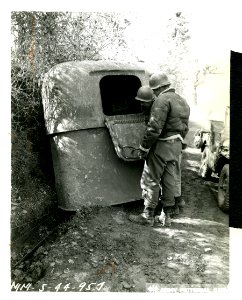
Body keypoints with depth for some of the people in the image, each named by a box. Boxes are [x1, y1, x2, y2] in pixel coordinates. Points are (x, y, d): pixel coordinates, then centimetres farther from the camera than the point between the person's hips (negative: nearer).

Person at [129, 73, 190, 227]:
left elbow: (154, 128, -22)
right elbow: (184, 129, 19)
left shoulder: (162, 100, -14)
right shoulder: (183, 102, 16)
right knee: (169, 181, 13)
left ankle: (148, 216, 9)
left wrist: (144, 147, -15)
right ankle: (167, 216, 21)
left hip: (161, 145, -9)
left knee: (150, 180, 1)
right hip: (176, 147, 9)